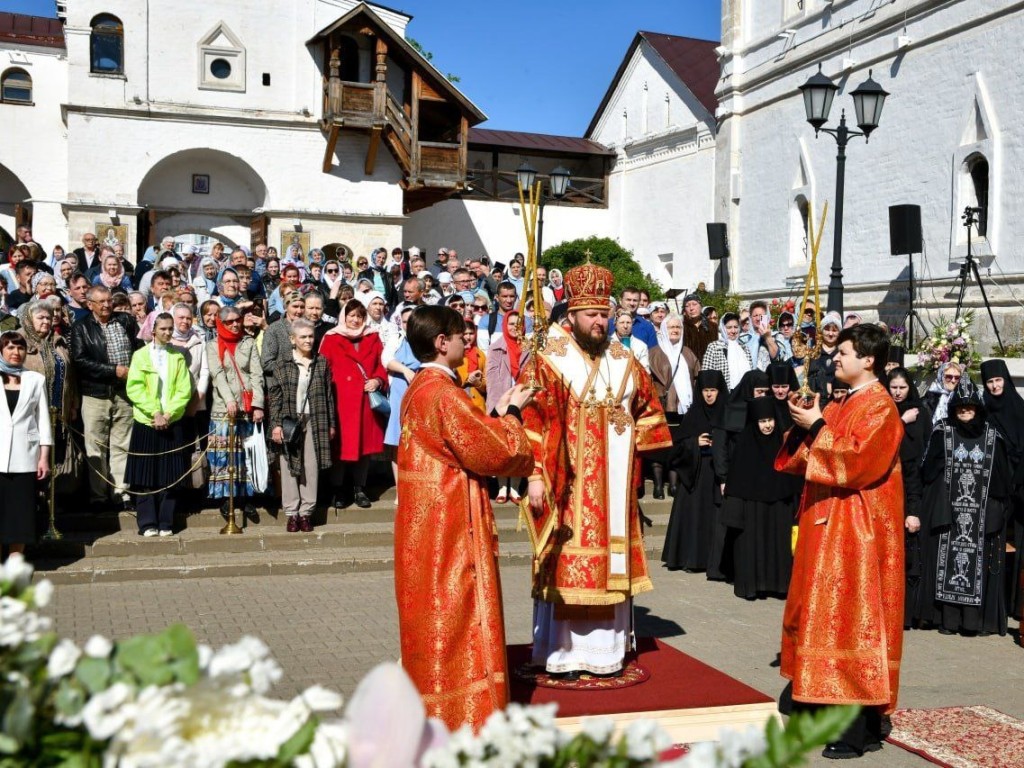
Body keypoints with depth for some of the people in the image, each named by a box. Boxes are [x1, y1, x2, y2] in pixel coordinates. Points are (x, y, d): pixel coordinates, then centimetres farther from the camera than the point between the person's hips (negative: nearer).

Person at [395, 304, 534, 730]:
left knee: (434, 613, 17)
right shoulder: (444, 393, -20)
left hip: (427, 519, 10)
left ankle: (432, 703, 28)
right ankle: (460, 715, 7)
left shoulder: (419, 388, 10)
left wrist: (496, 416, 10)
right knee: (454, 613, -1)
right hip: (450, 522, -10)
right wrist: (511, 413, -2)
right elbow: (496, 453, -17)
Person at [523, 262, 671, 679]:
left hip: (614, 484, 5)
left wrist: (632, 443, 9)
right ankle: (562, 653, 7)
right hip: (569, 484, -5)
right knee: (568, 564, -2)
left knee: (612, 563, 8)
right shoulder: (550, 362, -6)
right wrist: (535, 475, -17)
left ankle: (606, 649, 18)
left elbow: (648, 410, 22)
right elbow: (533, 422, -11)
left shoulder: (624, 361, 10)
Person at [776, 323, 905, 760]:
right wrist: (803, 425, -2)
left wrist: (817, 427, -18)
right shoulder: (838, 406, 15)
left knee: (853, 614, -8)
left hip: (858, 528, -9)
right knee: (825, 611, 14)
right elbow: (808, 461, 14)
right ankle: (818, 699, 25)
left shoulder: (880, 407, -12)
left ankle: (862, 726, -2)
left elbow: (858, 462, -24)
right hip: (827, 523, 9)